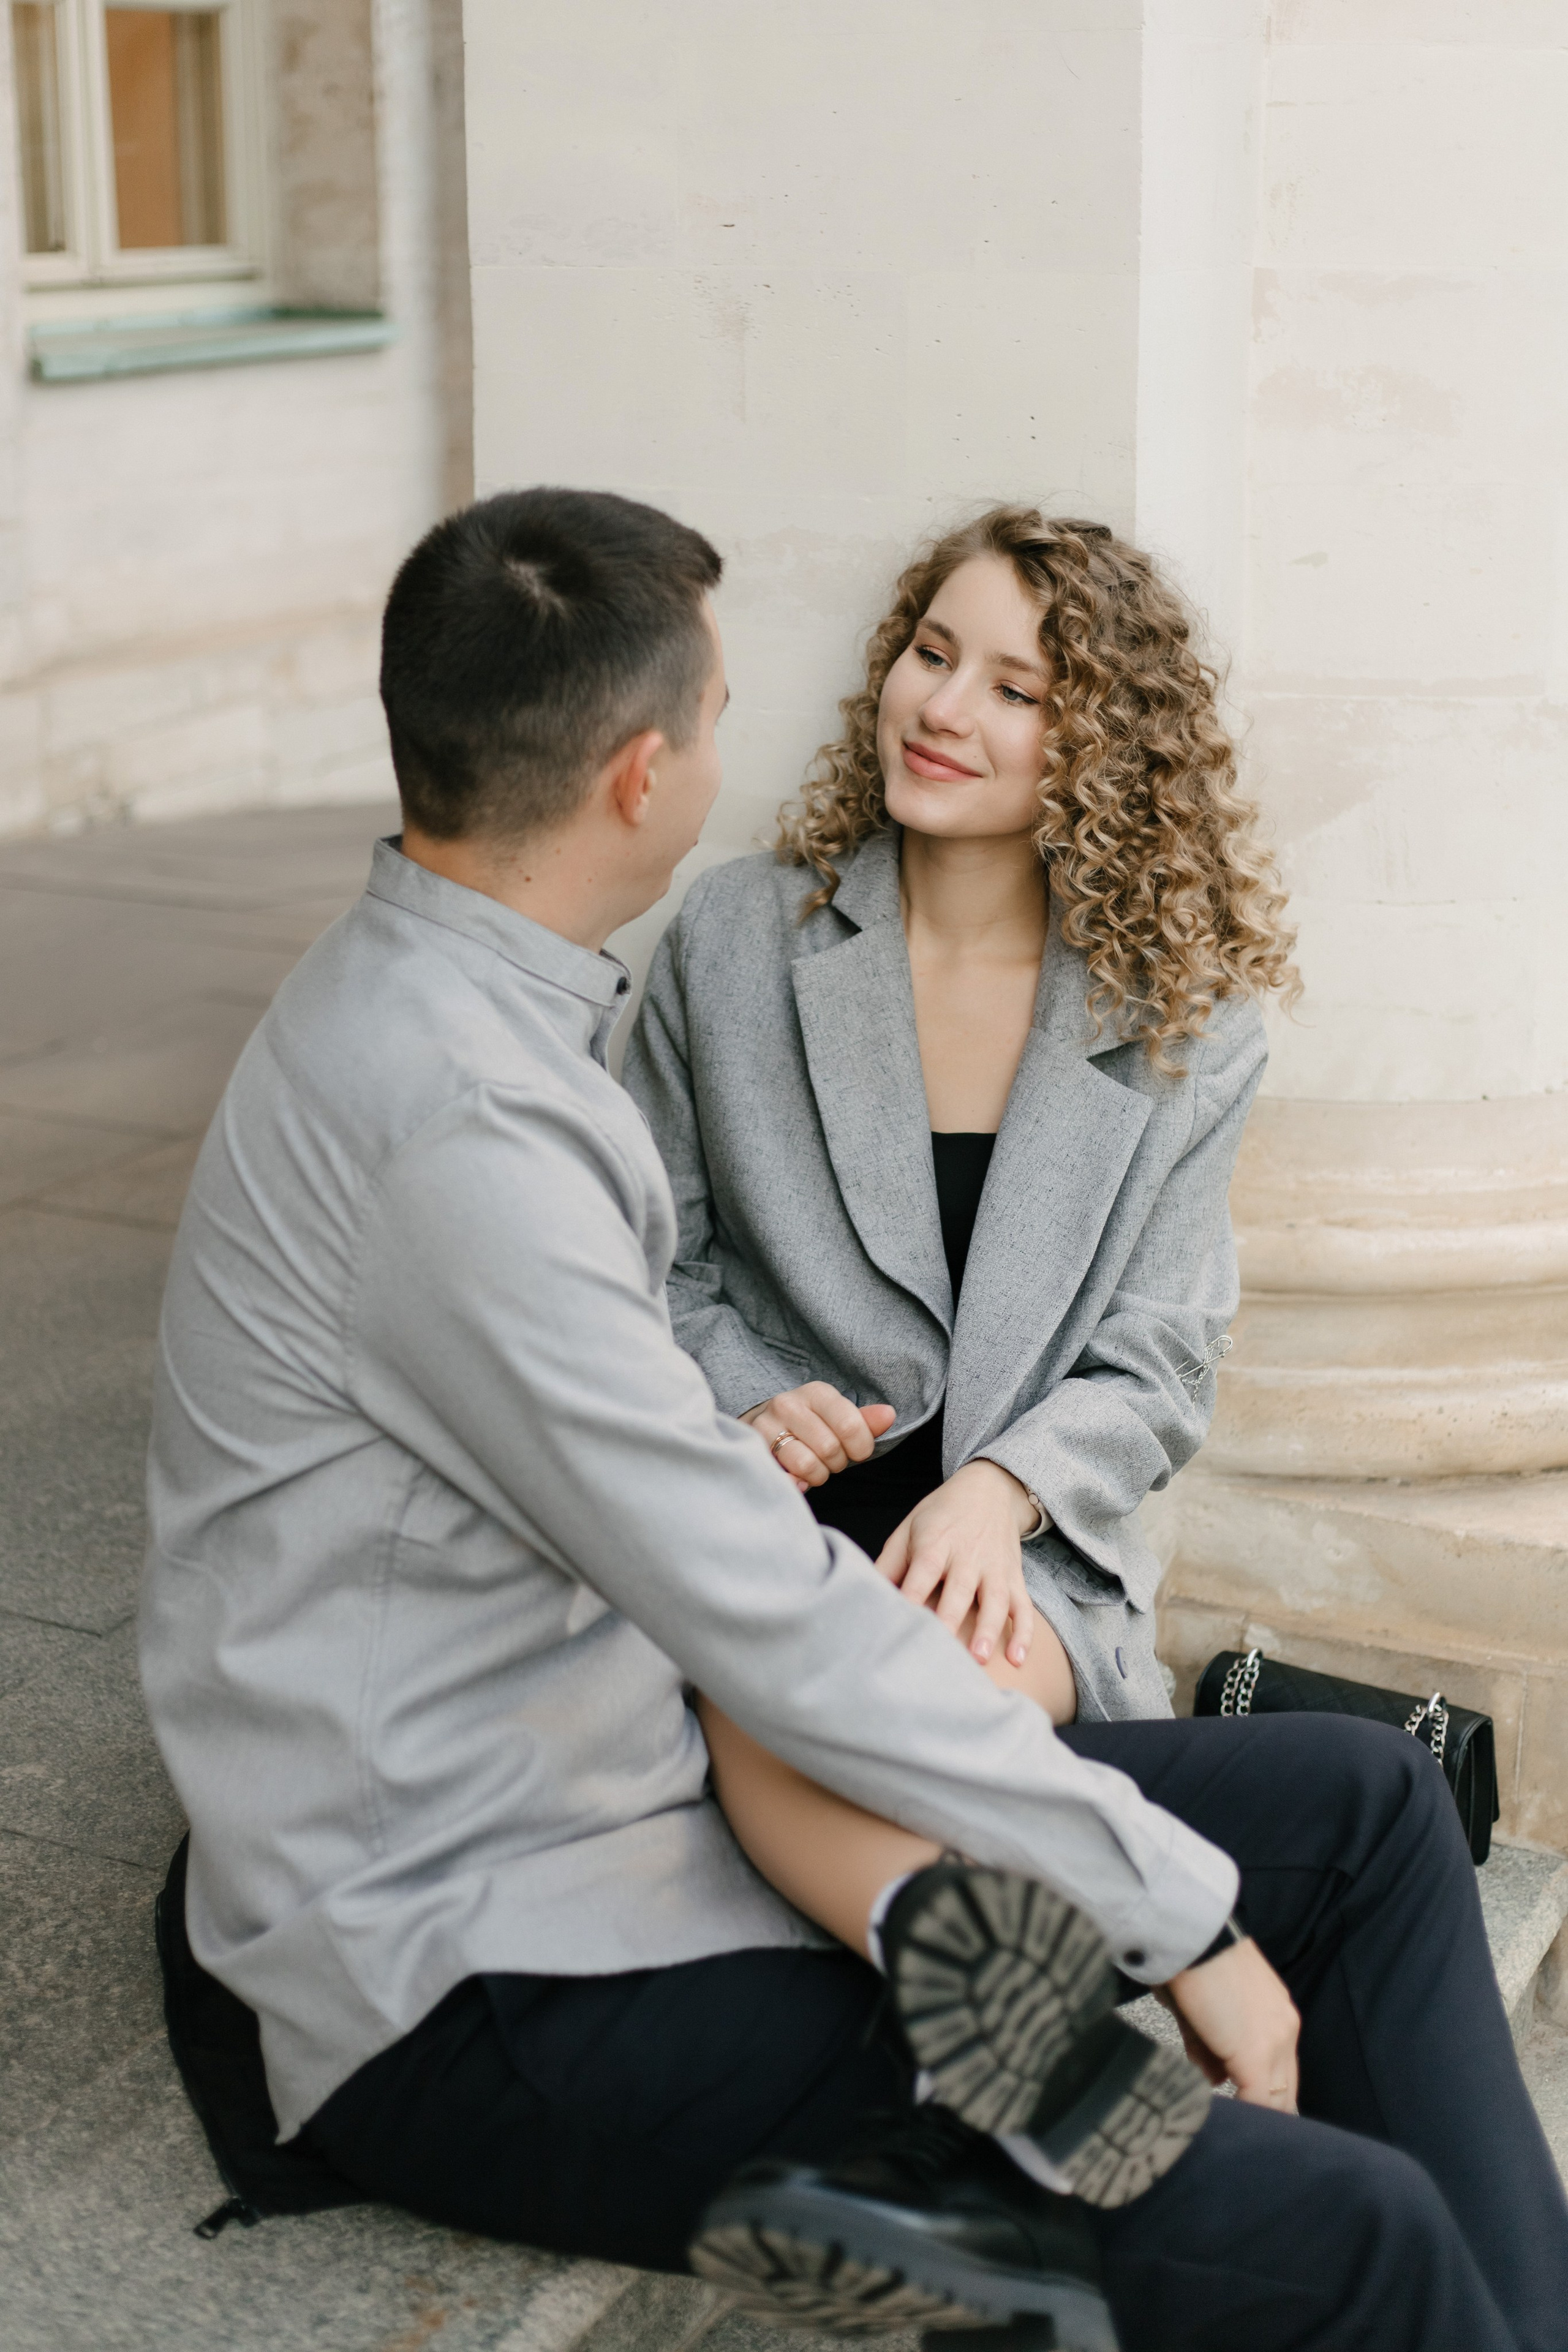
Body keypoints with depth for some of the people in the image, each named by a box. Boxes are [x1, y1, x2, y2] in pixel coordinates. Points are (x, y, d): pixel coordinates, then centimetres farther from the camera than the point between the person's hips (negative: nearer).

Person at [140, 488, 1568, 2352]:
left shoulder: (456, 1005, 9)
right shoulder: (448, 1118, -24)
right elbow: (774, 1628, -23)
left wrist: (737, 1441, 4)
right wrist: (1183, 1912, -14)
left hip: (643, 1786, 10)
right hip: (478, 1996, -10)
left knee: (1363, 1809, 7)